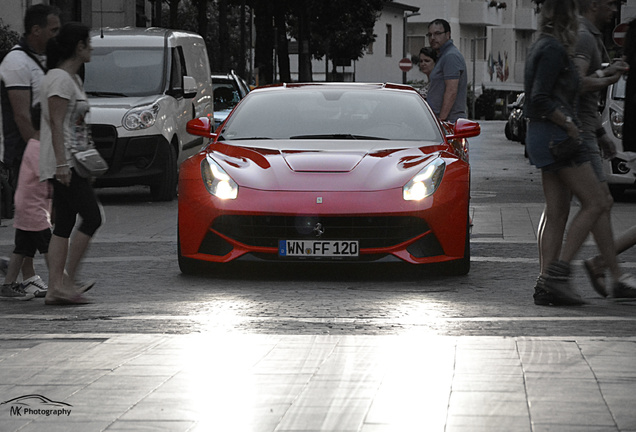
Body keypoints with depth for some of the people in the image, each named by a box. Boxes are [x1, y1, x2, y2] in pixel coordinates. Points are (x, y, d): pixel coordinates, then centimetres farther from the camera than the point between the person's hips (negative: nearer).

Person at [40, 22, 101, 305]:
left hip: (72, 161, 10)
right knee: (91, 217, -12)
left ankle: (56, 287, 4)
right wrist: (62, 163, -23)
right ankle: (66, 281, -10)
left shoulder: (72, 79, 19)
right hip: (64, 162, -10)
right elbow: (56, 125, -18)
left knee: (64, 225, 6)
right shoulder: (60, 79, -12)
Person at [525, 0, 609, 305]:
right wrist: (570, 125, -14)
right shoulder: (554, 49, -14)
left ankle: (546, 285, 6)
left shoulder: (543, 47, 16)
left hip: (542, 135, 10)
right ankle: (558, 272, -11)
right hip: (555, 135, -10)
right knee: (595, 203, -8)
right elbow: (540, 99, -21)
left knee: (556, 211, 9)